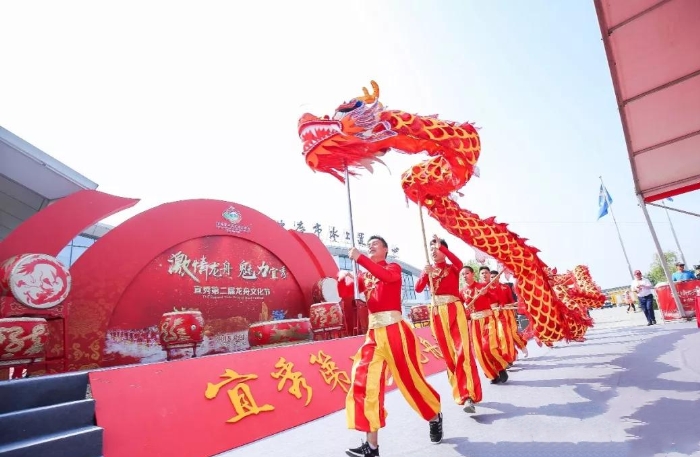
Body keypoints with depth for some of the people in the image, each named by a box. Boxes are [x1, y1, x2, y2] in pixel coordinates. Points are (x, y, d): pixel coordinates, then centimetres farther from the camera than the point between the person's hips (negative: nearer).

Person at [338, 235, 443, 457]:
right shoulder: (364, 276, 14)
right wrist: (343, 278, -13)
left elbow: (387, 276, -24)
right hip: (374, 333, 5)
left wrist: (359, 258, -28)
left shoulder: (393, 267, 1)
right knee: (364, 383, -1)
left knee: (410, 380, 7)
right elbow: (346, 294, 6)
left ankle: (435, 417, 38)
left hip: (394, 330, -5)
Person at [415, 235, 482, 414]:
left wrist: (441, 246, -24)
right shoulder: (428, 270, 12)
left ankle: (469, 396, -13)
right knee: (449, 354, 11)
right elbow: (418, 288, -2)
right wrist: (425, 274, -18)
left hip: (454, 310, -4)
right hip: (438, 313, 4)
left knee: (462, 351, -13)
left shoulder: (452, 268, 3)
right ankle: (462, 392, 26)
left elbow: (460, 263, -23)